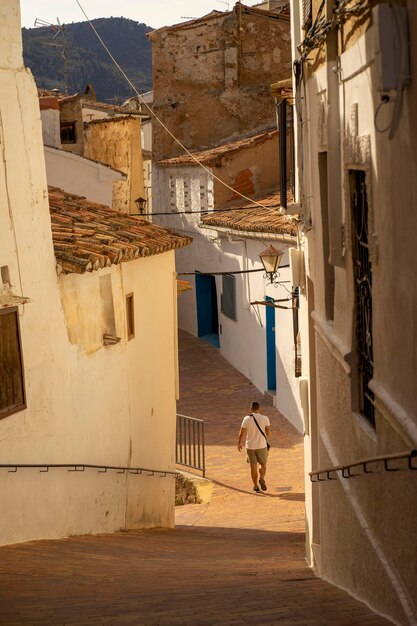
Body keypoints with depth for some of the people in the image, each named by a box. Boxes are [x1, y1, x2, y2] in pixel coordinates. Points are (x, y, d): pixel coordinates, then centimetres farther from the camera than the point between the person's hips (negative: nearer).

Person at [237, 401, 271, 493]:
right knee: (263, 464, 16)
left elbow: (242, 433, -6)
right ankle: (262, 478, -10)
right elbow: (268, 433, -4)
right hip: (262, 445, 0)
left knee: (253, 467, 9)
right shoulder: (265, 418, -8)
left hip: (250, 446, 0)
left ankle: (256, 486, 11)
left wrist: (239, 443, 11)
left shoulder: (247, 419, -8)